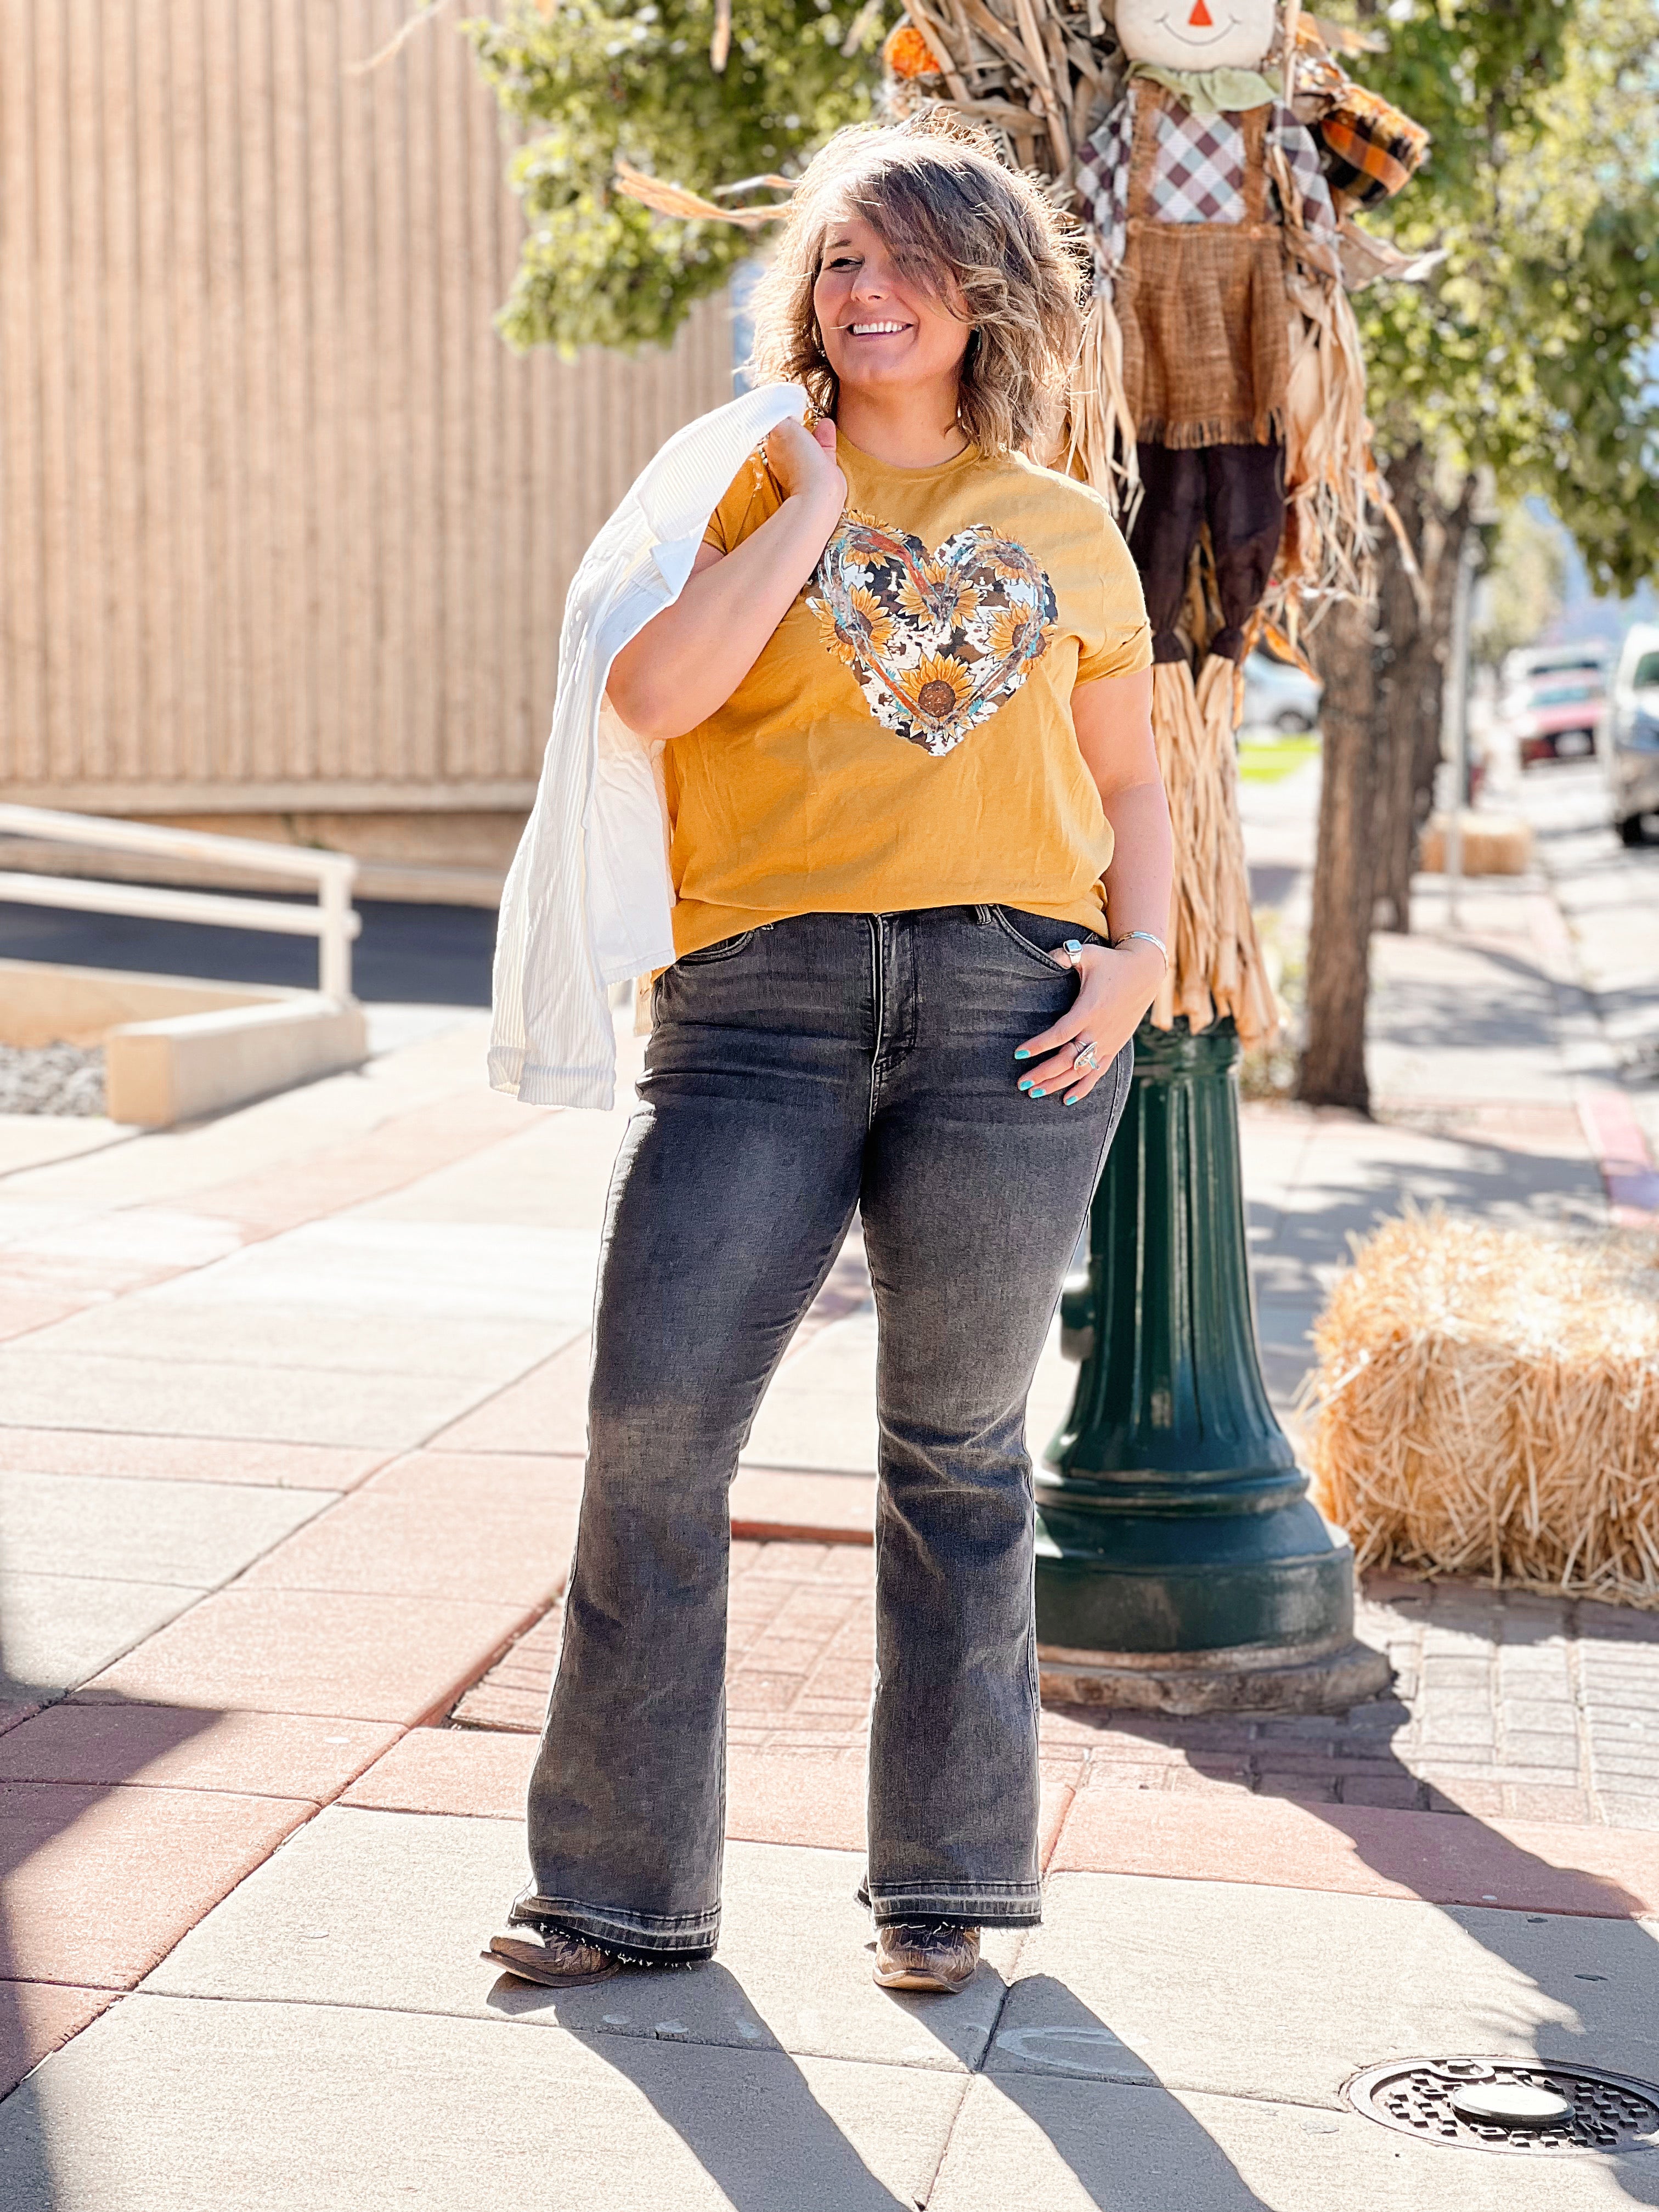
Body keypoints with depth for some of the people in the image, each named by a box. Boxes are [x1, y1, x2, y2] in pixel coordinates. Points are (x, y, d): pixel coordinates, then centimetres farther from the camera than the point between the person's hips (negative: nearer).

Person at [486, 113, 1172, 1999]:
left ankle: (943, 1877, 20)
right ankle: (627, 1883, 8)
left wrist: (1142, 954, 2)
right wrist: (817, 492, -2)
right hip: (763, 997, 0)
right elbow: (655, 693, -8)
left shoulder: (1066, 531, 15)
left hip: (1010, 1008, 1)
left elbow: (1130, 782, 20)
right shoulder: (746, 487, 11)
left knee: (958, 1442, 6)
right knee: (653, 1419, -7)